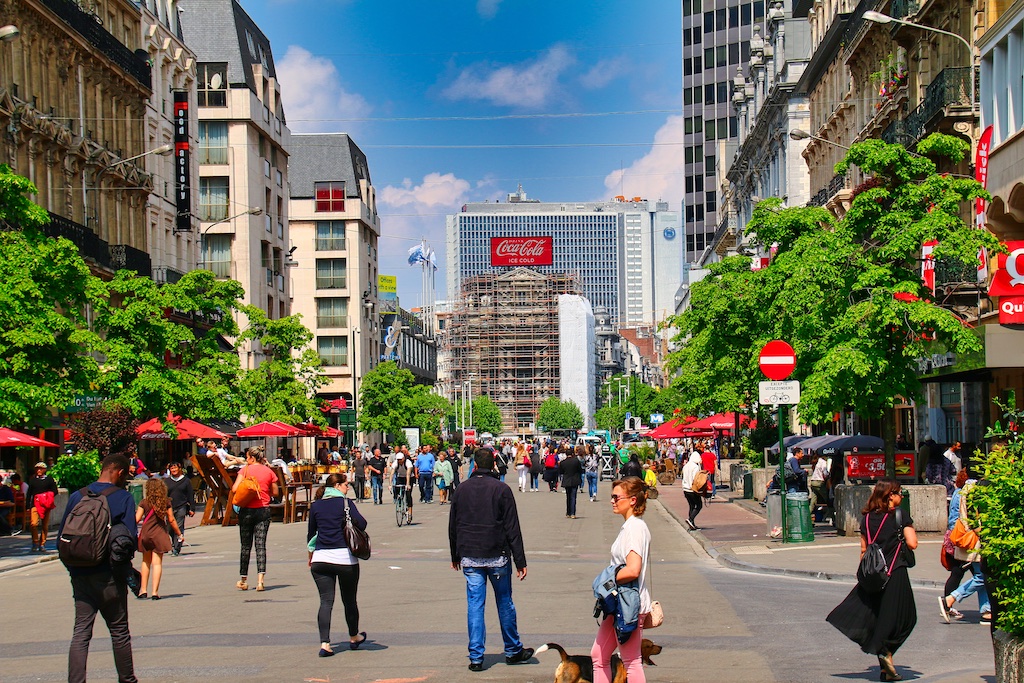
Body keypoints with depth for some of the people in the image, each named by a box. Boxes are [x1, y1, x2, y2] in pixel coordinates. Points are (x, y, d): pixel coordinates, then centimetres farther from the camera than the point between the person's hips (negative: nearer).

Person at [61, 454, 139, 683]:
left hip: (80, 576, 3)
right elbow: (131, 538, -12)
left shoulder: (76, 497, 4)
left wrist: (74, 565, 14)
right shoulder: (123, 498, -7)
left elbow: (62, 538, 4)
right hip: (110, 576, -3)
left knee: (81, 632, 3)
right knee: (119, 632, 10)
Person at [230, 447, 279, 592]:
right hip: (264, 510, 2)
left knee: (246, 546, 10)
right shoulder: (269, 471, 3)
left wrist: (234, 499, 5)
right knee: (261, 545, -1)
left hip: (247, 510, -1)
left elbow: (234, 489, -15)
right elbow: (275, 493, 7)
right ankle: (260, 579, -16)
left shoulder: (245, 470, -5)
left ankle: (243, 580, 20)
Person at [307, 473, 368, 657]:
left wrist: (311, 556, 30)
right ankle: (354, 638, 30)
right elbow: (361, 523, -12)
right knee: (349, 600, 13)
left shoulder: (316, 506, 10)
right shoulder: (345, 503, -2)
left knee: (326, 601, 2)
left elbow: (310, 533, 17)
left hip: (320, 558, 3)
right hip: (345, 557, -3)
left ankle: (324, 643, -10)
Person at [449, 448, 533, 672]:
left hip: (470, 557, 2)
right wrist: (520, 561, -4)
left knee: (475, 604, 3)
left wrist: (456, 556, 22)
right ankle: (513, 651, 21)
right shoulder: (501, 489, -6)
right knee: (505, 603, 11)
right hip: (497, 556, -2)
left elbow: (453, 526, 11)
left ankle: (476, 657, 1)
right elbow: (512, 528, -7)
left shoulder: (461, 489, 4)